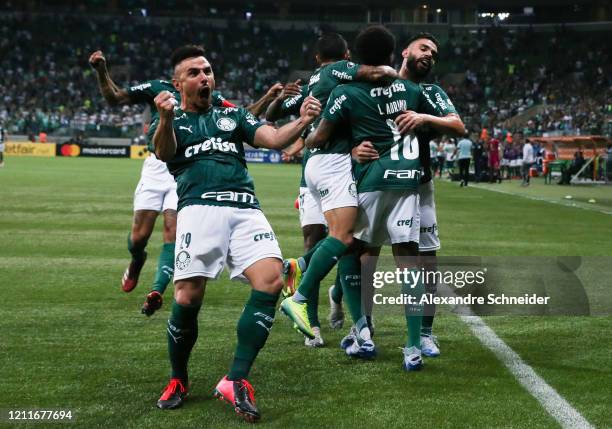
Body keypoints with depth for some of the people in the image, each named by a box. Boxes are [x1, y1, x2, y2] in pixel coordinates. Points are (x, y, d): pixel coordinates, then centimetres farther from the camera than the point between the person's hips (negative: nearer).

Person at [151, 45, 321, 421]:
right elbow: (163, 152, -6)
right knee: (188, 298, -16)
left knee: (271, 280, -21)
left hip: (246, 209, 3)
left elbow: (273, 138, 11)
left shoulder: (232, 114, 26)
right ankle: (178, 381, 11)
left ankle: (236, 381, -17)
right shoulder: (173, 120, 17)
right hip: (199, 207, -3)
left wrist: (302, 122, -10)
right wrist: (166, 119, -28)